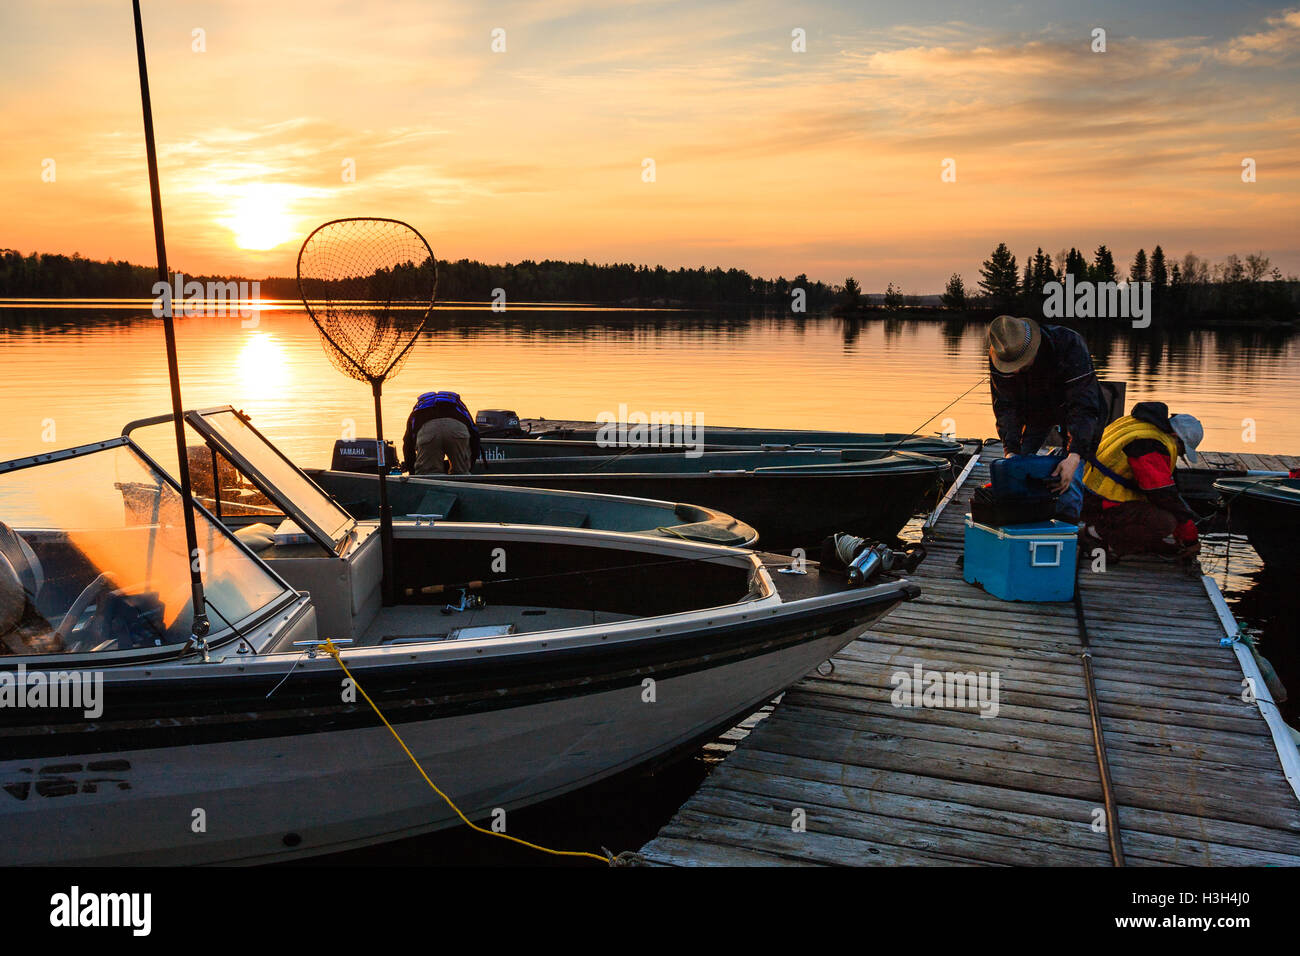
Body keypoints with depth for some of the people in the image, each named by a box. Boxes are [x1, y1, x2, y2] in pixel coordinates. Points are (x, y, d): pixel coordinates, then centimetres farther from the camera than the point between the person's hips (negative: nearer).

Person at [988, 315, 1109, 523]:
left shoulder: (1069, 344, -38)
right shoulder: (999, 358, -26)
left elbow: (1083, 406, -40)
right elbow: (1006, 406, -22)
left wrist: (1074, 455, -50)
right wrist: (1011, 450, -36)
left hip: (1070, 408, -3)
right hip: (1034, 410, 3)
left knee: (1068, 477, -17)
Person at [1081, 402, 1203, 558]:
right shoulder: (1151, 446, -19)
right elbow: (1166, 496, -18)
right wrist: (1191, 538, -7)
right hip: (1101, 508, -11)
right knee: (1165, 522, -25)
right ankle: (1103, 533, -12)